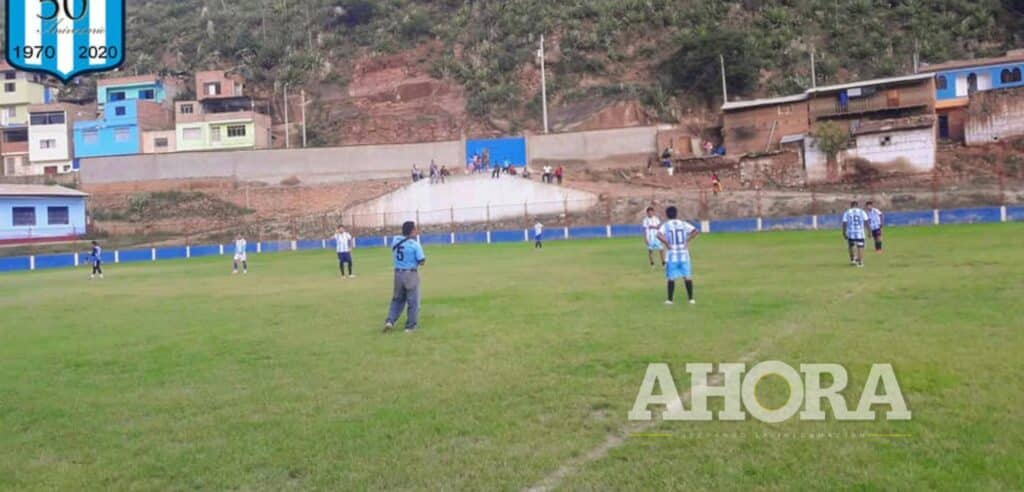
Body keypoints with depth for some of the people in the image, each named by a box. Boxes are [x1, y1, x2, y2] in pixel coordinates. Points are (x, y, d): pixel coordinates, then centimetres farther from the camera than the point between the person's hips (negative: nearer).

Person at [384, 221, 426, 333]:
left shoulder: (395, 240, 1)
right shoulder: (415, 244, -14)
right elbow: (422, 262, -13)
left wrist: (412, 236, 21)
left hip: (398, 274, 5)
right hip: (411, 274, -5)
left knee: (397, 299, 19)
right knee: (413, 302, 7)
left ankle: (390, 321, 5)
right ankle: (410, 326, 11)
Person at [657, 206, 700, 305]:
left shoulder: (665, 225, -2)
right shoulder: (684, 224, 4)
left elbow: (659, 235, -21)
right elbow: (696, 231, -8)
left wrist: (666, 244, -9)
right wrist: (687, 241, -2)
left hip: (672, 255, -1)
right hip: (684, 254, 1)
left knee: (671, 278, 6)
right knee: (687, 277, 8)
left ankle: (670, 299, 10)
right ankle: (691, 298, 11)